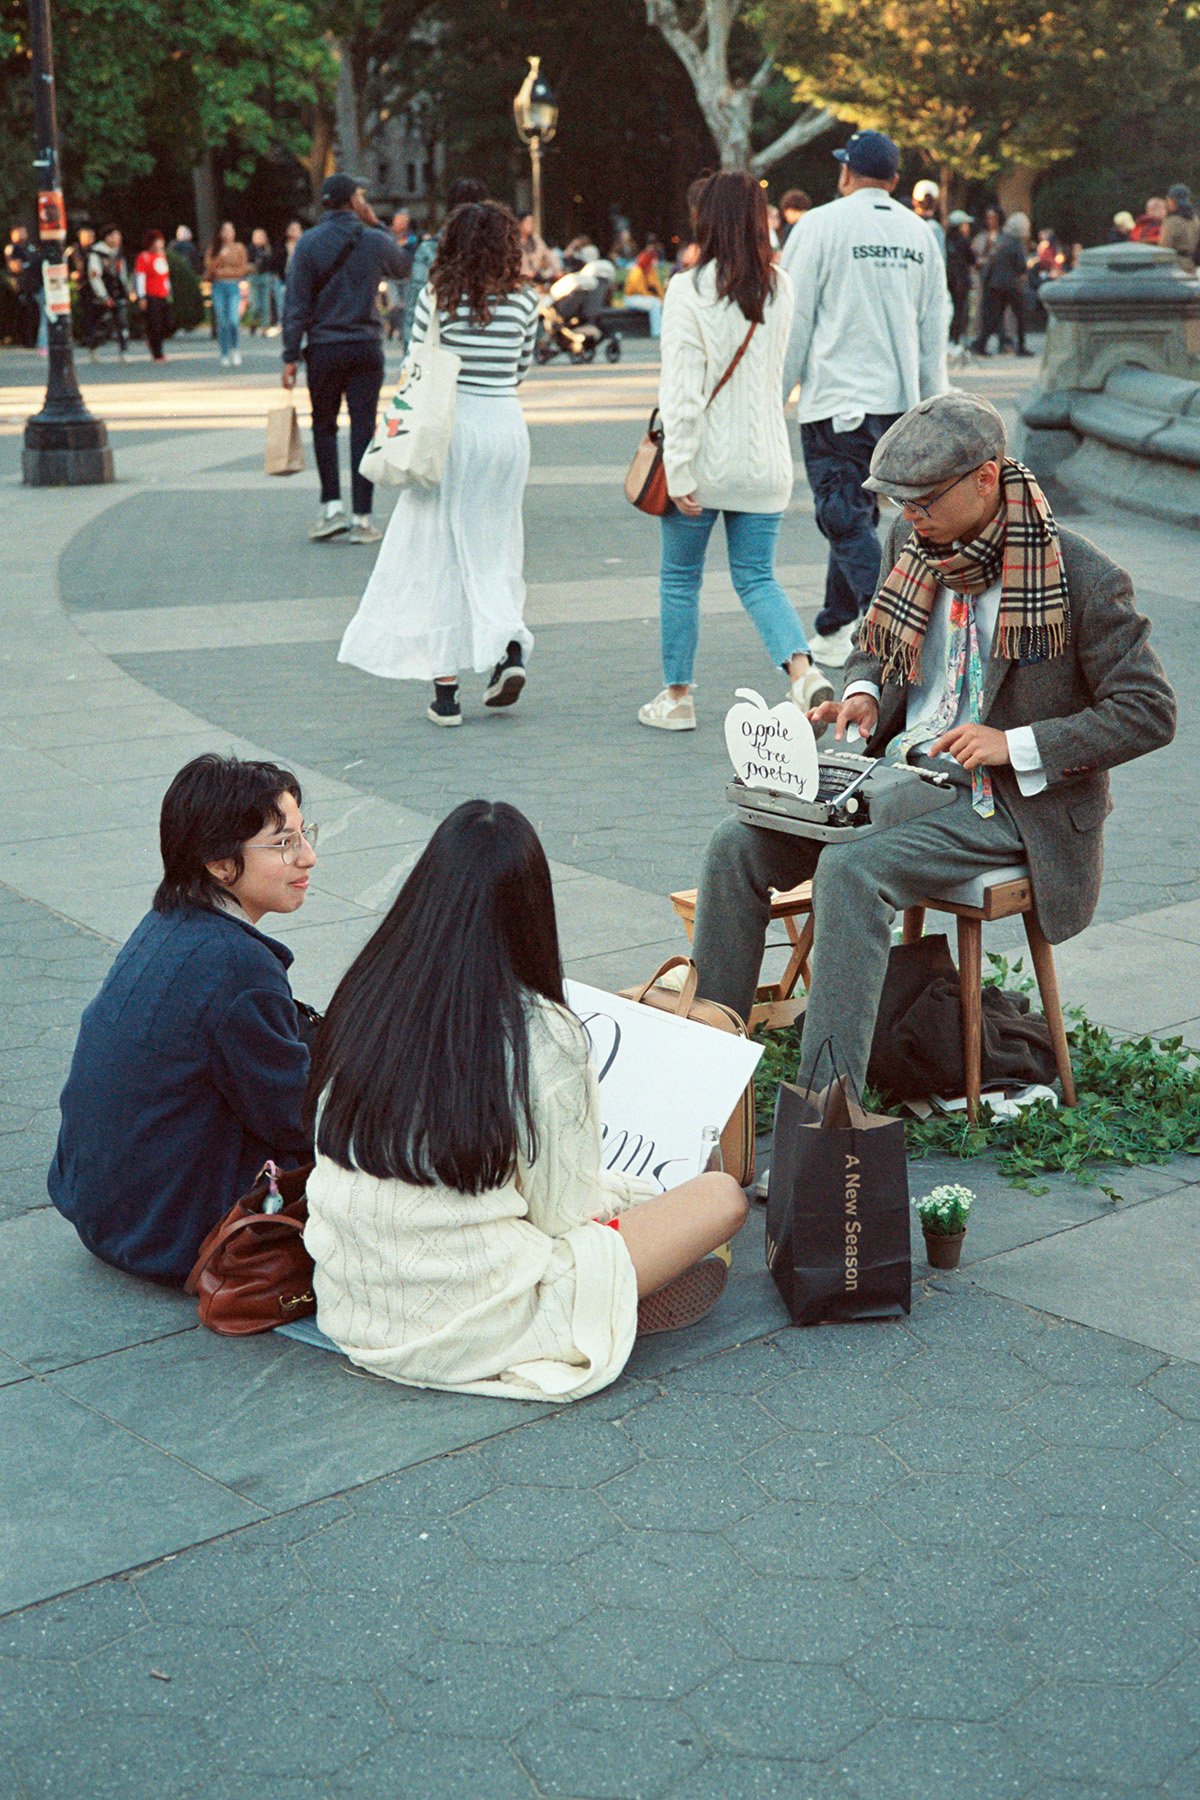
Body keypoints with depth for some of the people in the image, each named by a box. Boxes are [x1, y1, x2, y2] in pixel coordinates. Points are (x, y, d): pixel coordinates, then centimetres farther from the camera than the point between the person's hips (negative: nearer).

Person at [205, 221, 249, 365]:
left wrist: (224, 272, -5)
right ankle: (224, 355, 10)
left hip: (234, 285, -1)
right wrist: (221, 256, -12)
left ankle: (235, 349, 6)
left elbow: (244, 269, 2)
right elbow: (209, 268, 1)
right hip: (218, 286, 1)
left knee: (233, 321, -17)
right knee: (222, 323, 1)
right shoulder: (213, 249, 9)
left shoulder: (239, 248, 6)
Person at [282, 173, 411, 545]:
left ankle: (332, 506, 4)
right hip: (366, 347, 0)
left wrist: (291, 355, -4)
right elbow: (402, 268, 20)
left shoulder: (308, 243, -4)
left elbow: (296, 302, -6)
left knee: (324, 426, 13)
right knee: (364, 430, 2)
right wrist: (377, 226, 18)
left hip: (323, 348, 0)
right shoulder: (374, 240, -2)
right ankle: (362, 519, 1)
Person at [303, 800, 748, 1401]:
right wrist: (614, 1192, 16)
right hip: (470, 1325, -6)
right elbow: (560, 1210, -10)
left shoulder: (360, 998, -4)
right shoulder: (543, 1036, -19)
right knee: (722, 1195, 2)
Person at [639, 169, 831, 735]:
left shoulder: (688, 290, -13)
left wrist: (679, 471, -14)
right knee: (757, 578, 10)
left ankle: (677, 697, 18)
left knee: (680, 578, 11)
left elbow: (681, 389, -16)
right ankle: (803, 670, -12)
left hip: (706, 457, -4)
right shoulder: (780, 287, 2)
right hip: (764, 456, 4)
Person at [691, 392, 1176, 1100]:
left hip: (1007, 804, -7)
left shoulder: (1084, 579, -14)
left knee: (851, 870, -32)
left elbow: (1150, 712, -11)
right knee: (738, 846, -11)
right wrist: (862, 694, -1)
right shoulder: (913, 542, 5)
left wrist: (1017, 745, -19)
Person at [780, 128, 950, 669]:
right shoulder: (918, 233, 11)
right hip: (898, 401, 6)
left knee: (846, 520, -6)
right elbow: (935, 330, 14)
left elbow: (793, 321, -5)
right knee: (856, 515, 16)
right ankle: (832, 632, 25)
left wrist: (775, 395, 3)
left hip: (836, 402, -6)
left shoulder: (821, 224, -5)